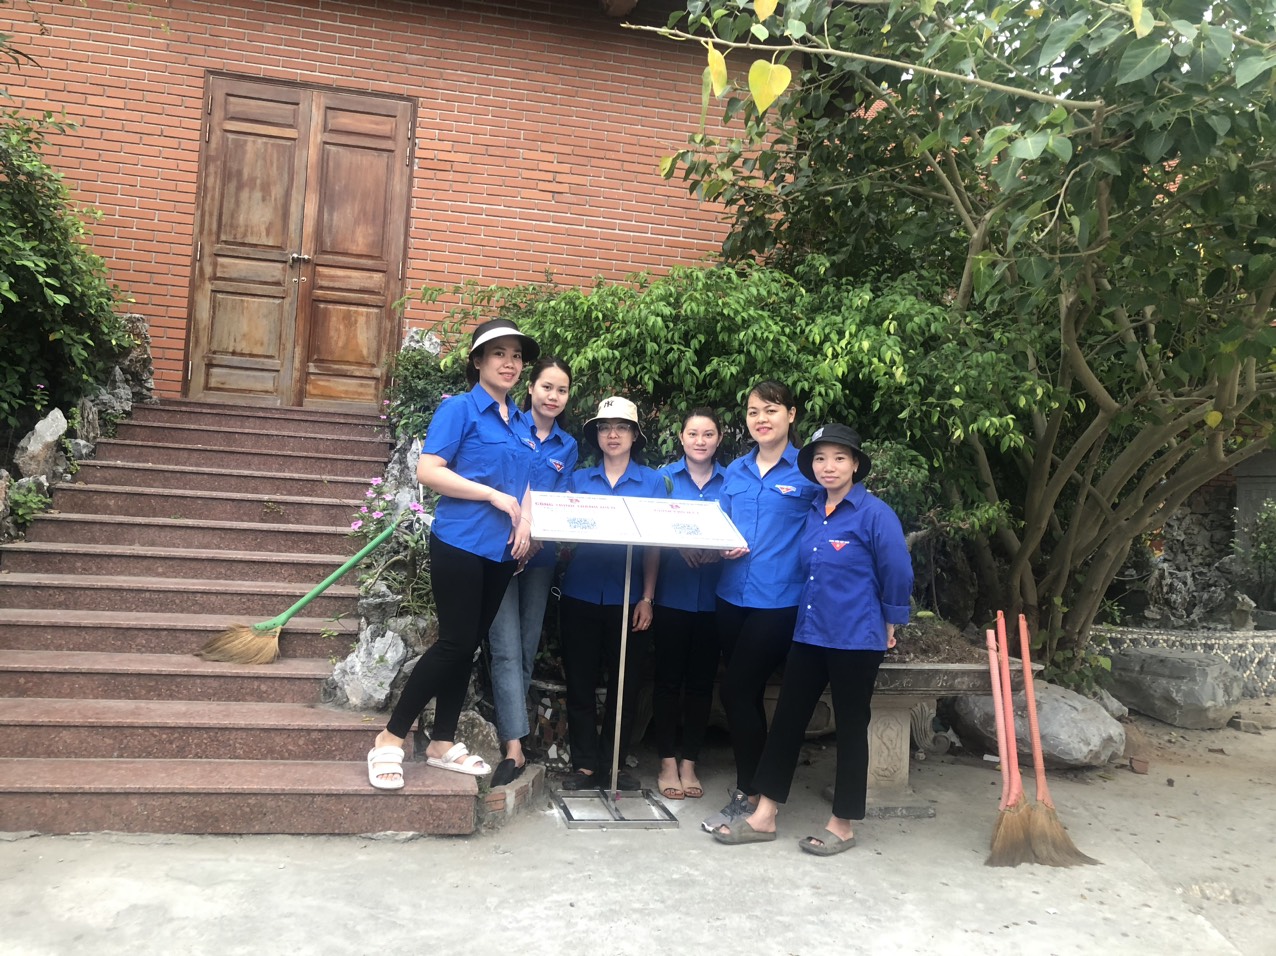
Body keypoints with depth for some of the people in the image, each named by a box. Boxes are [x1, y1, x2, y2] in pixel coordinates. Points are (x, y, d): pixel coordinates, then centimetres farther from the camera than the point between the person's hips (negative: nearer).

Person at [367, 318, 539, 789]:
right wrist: (495, 496, -17)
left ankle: (443, 743, 23)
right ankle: (389, 740, 4)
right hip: (460, 542, -7)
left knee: (468, 645, 12)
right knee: (455, 642, -9)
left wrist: (524, 521, 0)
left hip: (502, 550, 7)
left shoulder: (521, 423, 14)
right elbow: (428, 471, -15)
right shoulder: (459, 408, -6)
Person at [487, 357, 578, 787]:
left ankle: (508, 728, 21)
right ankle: (514, 746, -12)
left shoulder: (567, 447, 10)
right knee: (507, 649, -10)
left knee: (527, 648, 8)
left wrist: (536, 532, -14)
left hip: (540, 555, 4)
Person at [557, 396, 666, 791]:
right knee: (580, 682, 5)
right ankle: (585, 764, 15)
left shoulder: (652, 481, 5)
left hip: (628, 598, -1)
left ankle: (612, 762, 19)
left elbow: (654, 545, 1)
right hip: (581, 595, 1)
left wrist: (647, 598, -5)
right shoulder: (580, 479, 8)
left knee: (625, 684, 6)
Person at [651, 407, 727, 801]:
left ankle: (689, 763, 19)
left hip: (712, 596, 1)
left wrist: (719, 549, -16)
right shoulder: (664, 477, 4)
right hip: (672, 593, -1)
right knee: (668, 678, 3)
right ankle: (668, 763, 14)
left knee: (701, 680, 8)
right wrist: (680, 546, -19)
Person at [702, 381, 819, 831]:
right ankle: (756, 789, 26)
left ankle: (749, 797, 9)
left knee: (737, 691, -7)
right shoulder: (735, 471, 12)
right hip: (733, 594, 6)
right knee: (745, 694, 11)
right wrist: (724, 547, -3)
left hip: (779, 599, -5)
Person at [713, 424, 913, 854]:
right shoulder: (810, 512, 7)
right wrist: (812, 613, 15)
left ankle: (842, 825, 21)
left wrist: (888, 624, 1)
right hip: (809, 634, 6)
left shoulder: (875, 514, -12)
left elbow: (897, 573, -8)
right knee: (787, 718, 8)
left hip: (856, 640, -6)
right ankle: (764, 816, 17)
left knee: (851, 727, 7)